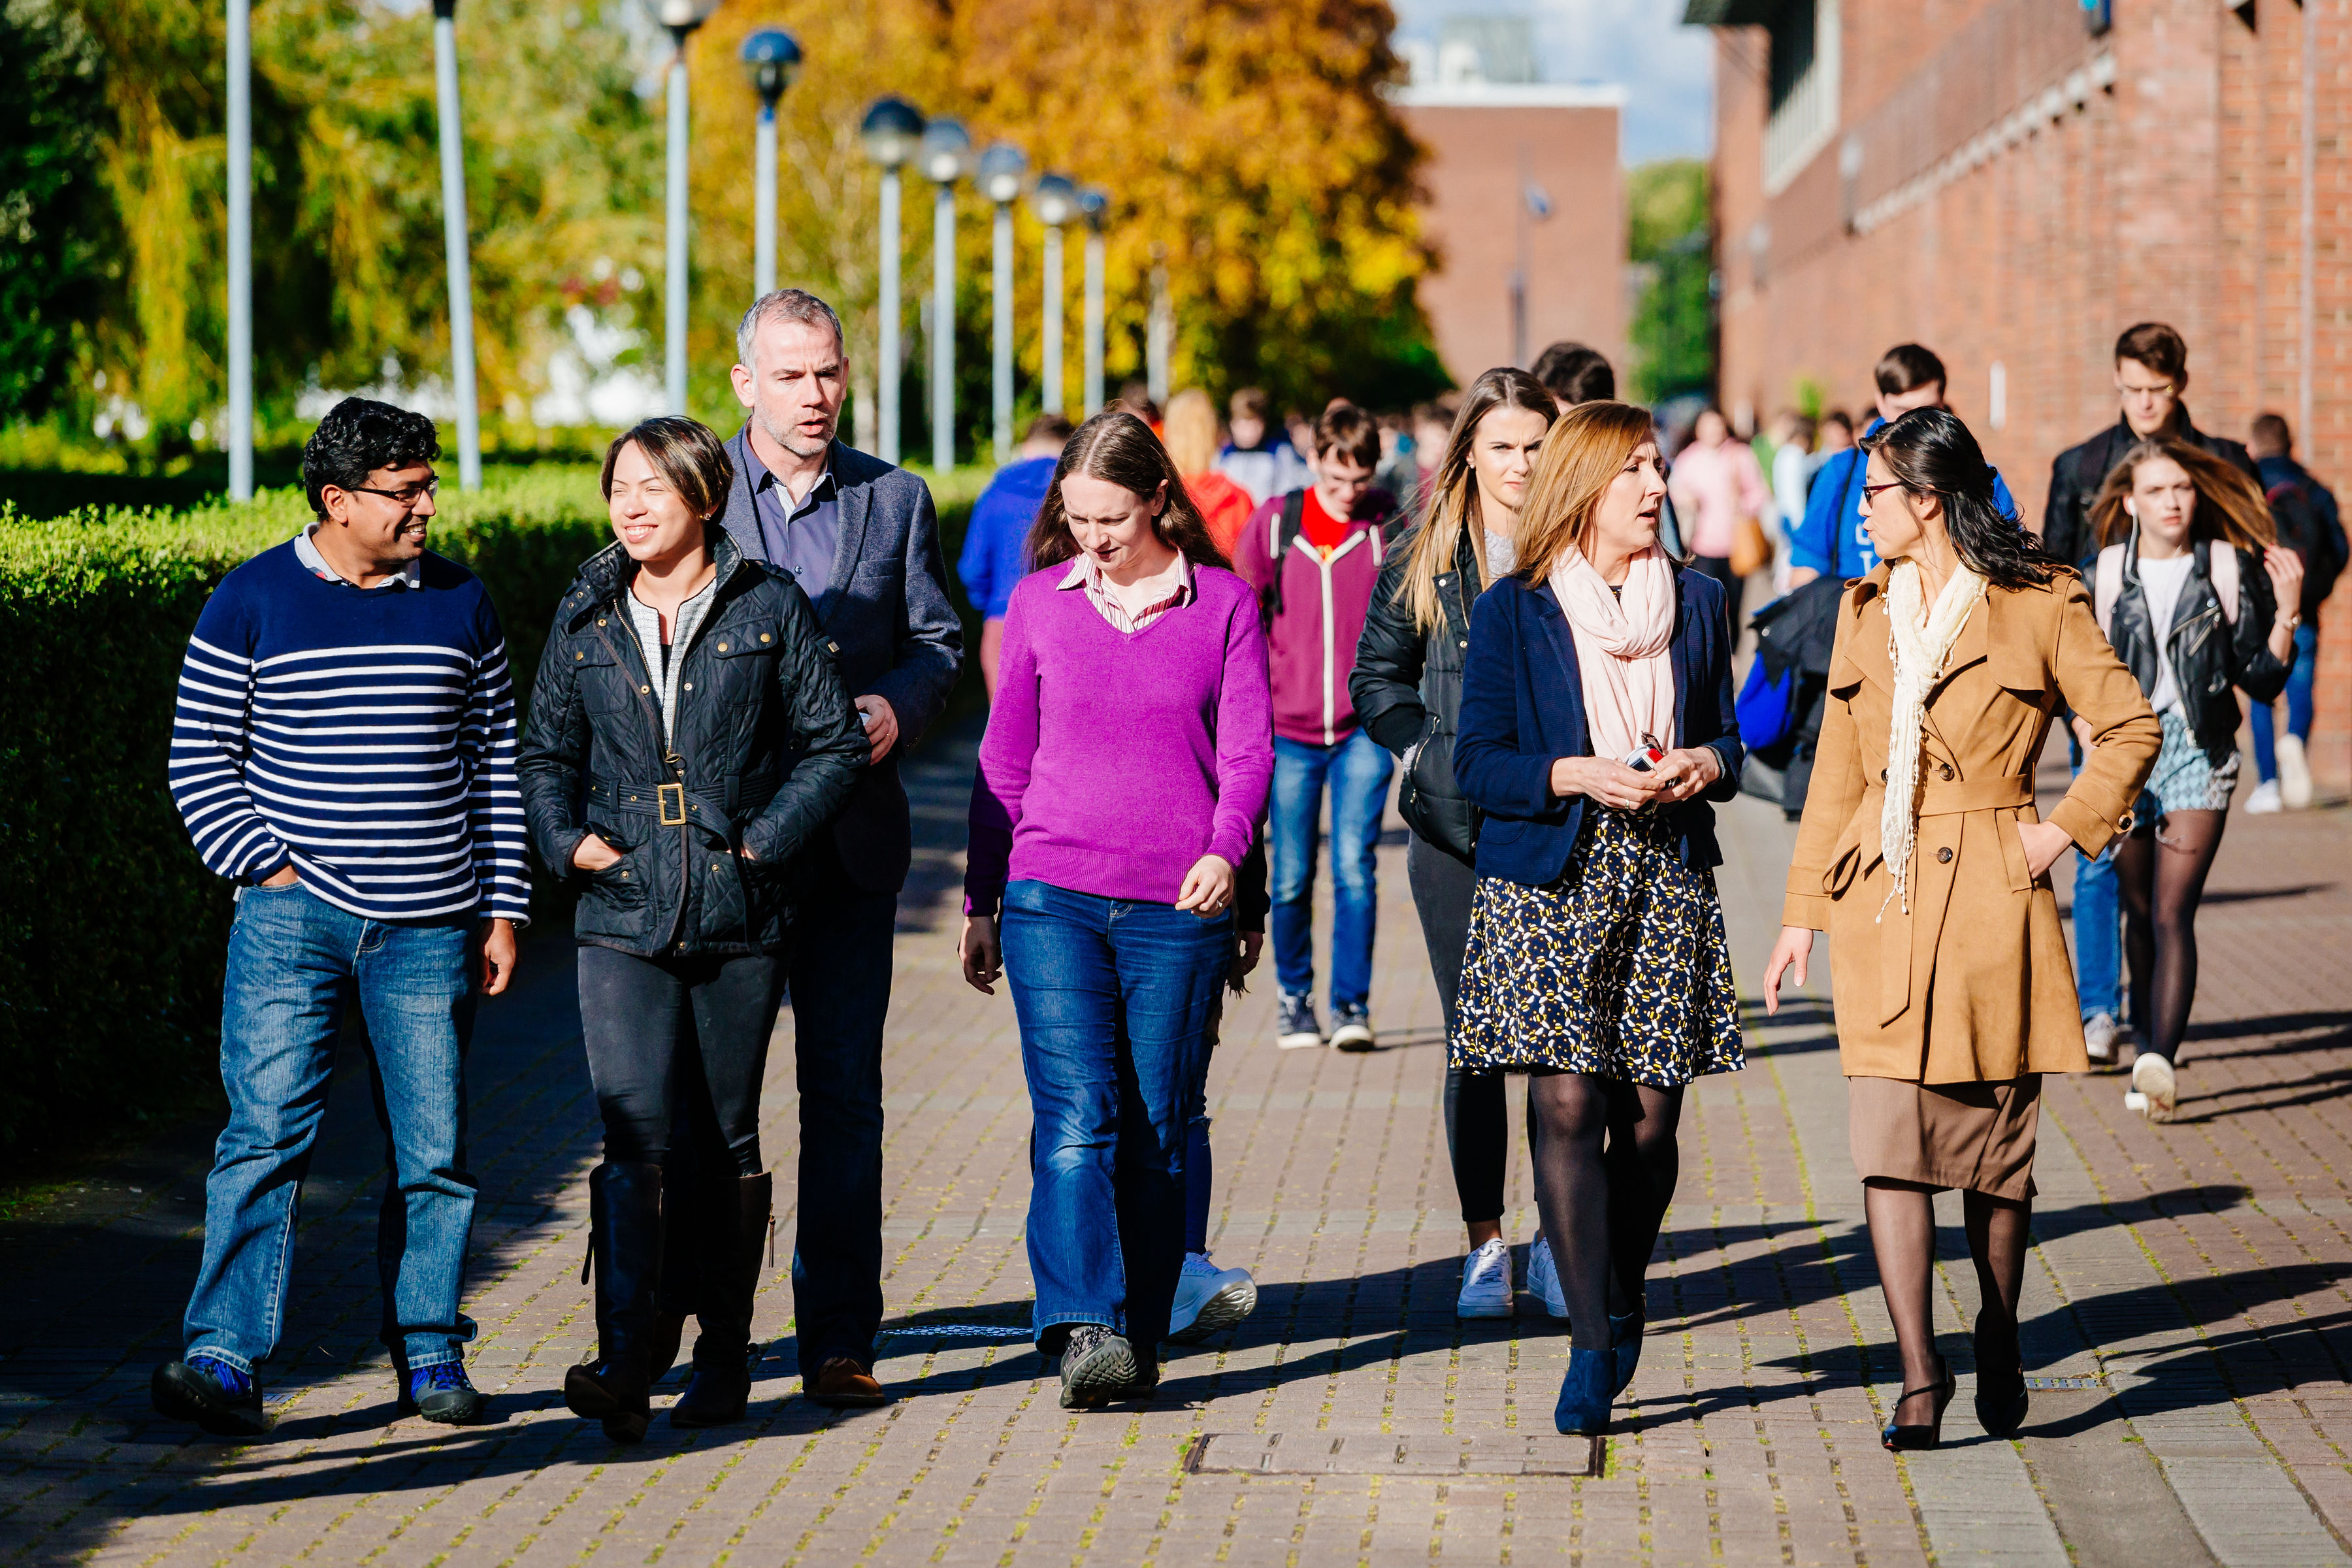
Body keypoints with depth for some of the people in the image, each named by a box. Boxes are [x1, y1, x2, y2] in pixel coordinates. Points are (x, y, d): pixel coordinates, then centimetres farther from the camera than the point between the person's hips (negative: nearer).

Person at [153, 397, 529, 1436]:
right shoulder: (250, 604, 0)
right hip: (292, 920, -3)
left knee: (433, 1148, 5)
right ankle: (225, 1358, -12)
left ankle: (429, 1356, 17)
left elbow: (497, 763, 13)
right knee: (267, 1133, -11)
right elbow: (199, 761, 3)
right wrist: (263, 866, -9)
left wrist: (503, 908, 8)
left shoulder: (459, 602, 9)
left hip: (430, 929, 3)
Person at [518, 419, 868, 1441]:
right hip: (622, 919, 1)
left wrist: (767, 839, -9)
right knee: (634, 1135, -13)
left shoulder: (769, 608, 1)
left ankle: (723, 1358, 20)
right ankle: (625, 1365, -20)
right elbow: (547, 751, 17)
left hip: (739, 921, -1)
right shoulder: (586, 617, 9)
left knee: (727, 1143, 8)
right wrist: (565, 837, -1)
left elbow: (834, 743, 2)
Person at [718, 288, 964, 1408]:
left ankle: (838, 1336, 6)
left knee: (843, 1089, 2)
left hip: (851, 838, 1)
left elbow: (938, 637, 11)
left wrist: (897, 706, -9)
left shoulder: (895, 500, 10)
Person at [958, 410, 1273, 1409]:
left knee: (1157, 1132, 3)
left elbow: (1249, 746, 1)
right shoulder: (1039, 603, 9)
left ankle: (1141, 1339, 13)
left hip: (1178, 908, 0)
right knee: (1075, 1117, -13)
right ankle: (1084, 1331, -20)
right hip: (1052, 896, 0)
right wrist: (980, 901, 15)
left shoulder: (1224, 604, 6)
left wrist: (1224, 849, -18)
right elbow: (1004, 760, 15)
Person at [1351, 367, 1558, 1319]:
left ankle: (1561, 1240, 10)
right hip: (1456, 830, 1)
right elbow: (1375, 675, 14)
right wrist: (1427, 750, 0)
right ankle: (1485, 1247, 12)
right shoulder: (1423, 560, 6)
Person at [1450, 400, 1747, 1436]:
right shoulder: (1514, 611, 1)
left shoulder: (1696, 601, 12)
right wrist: (1578, 776, -17)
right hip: (1551, 883, -3)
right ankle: (1592, 1344, -10)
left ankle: (1621, 1305, 24)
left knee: (1650, 1115, 1)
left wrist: (1706, 765, -5)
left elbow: (1726, 736, 18)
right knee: (1568, 1105, -13)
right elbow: (1479, 763, -2)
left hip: (1669, 882, 3)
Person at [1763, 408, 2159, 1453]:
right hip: (1882, 903, 4)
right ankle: (1918, 1379, -8)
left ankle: (1999, 1344, 26)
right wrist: (1803, 913, 12)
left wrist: (2064, 831, -5)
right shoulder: (1867, 610, 12)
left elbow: (2132, 729, 2)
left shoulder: (2040, 606, -3)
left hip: (1988, 900, -4)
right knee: (1888, 1141, -7)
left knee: (1995, 1143, 5)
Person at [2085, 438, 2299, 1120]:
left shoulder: (2229, 569, -1)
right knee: (2141, 911, 11)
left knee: (2173, 913, -13)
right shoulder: (2106, 572, 2)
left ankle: (2159, 1059, -22)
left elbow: (2262, 681, 1)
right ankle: (2149, 1039, 29)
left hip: (2200, 755, -2)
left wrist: (2286, 611, -11)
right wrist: (2087, 729, -4)